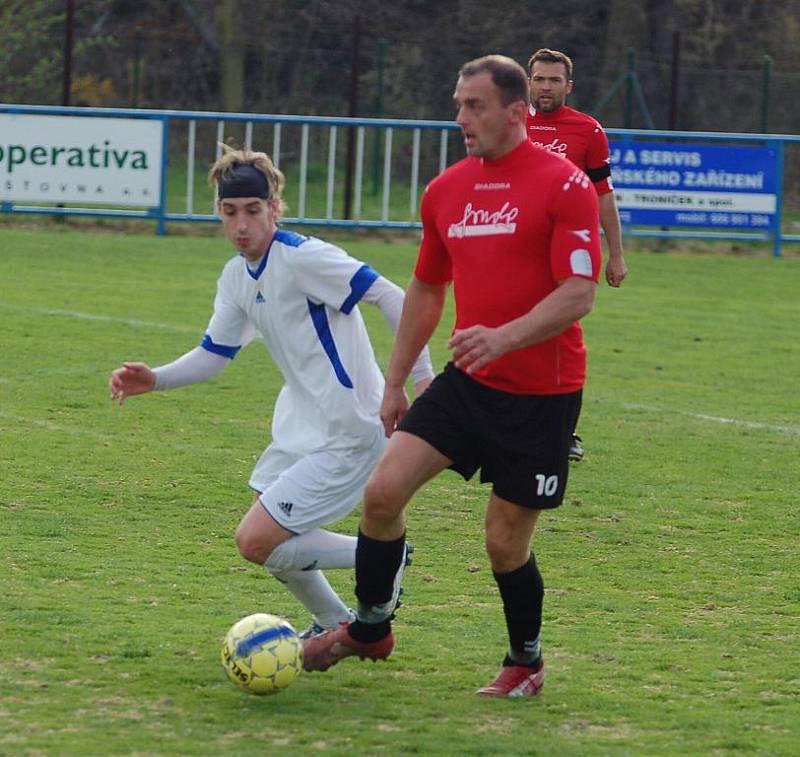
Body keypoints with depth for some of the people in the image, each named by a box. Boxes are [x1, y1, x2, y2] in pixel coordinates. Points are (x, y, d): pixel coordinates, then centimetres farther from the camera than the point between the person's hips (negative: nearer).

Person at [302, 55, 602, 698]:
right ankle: (370, 626, 12)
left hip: (541, 393, -5)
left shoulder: (565, 185, -11)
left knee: (506, 542, 1)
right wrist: (396, 381, 20)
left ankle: (527, 663, 25)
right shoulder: (447, 190, 9)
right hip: (467, 383, 5)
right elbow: (426, 290, 20)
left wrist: (504, 337, -31)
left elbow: (579, 293, -18)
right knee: (383, 490, -8)